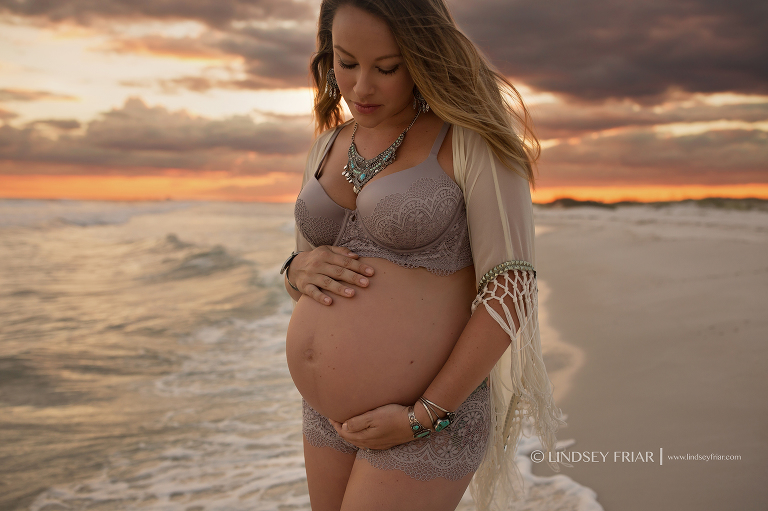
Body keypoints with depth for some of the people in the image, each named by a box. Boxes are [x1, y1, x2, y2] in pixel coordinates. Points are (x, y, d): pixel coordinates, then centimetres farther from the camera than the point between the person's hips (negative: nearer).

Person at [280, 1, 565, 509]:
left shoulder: (472, 140, -11)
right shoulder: (328, 146, 7)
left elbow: (510, 288, -15)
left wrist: (424, 416, -16)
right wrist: (301, 271, -8)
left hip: (433, 414, -6)